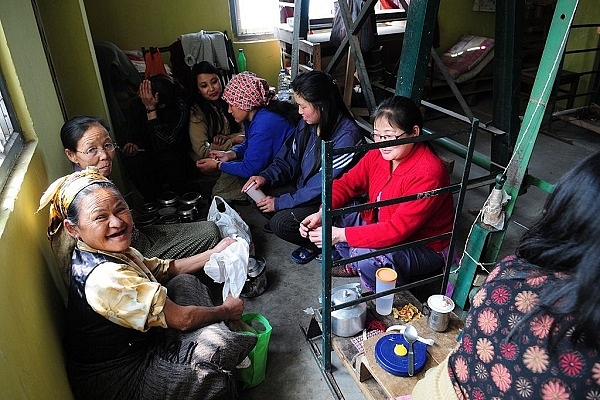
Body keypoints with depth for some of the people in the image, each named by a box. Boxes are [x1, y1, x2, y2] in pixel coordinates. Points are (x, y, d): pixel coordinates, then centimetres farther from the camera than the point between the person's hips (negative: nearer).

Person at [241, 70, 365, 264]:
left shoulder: (347, 136, -27)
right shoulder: (308, 124, -3)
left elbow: (323, 185, -27)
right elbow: (289, 158, 8)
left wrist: (280, 203, -21)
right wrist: (266, 177, -11)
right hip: (302, 189, 8)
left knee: (281, 223, -23)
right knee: (258, 192, -5)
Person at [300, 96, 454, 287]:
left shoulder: (428, 174, -31)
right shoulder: (378, 154, -9)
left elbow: (397, 230, -35)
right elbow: (347, 183, -4)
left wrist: (341, 235, -36)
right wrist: (321, 214, -23)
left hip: (425, 248, -7)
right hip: (381, 226, 7)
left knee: (365, 256, -33)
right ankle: (355, 265, 18)